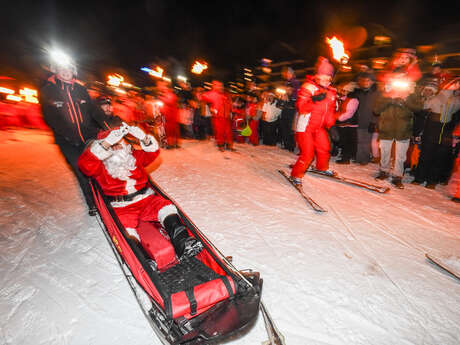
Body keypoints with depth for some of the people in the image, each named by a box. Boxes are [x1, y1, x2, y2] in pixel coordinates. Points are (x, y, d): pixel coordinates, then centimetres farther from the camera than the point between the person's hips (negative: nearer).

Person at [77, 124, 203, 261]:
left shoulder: (134, 157, 20)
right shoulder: (100, 166, 7)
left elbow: (153, 152, 14)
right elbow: (85, 164, -14)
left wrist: (143, 138, -8)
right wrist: (108, 142, -23)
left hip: (146, 199, 3)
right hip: (122, 208, -2)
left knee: (167, 208, -25)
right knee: (128, 233, -31)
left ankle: (182, 243, -36)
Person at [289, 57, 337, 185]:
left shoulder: (331, 91, 10)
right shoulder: (308, 87, -12)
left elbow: (331, 110, 20)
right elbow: (301, 107, -23)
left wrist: (330, 124, 13)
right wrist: (315, 100, -35)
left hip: (320, 127, 7)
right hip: (305, 127, -7)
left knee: (324, 149, 13)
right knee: (307, 154, -11)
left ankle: (322, 167, 41)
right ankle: (296, 174, 7)